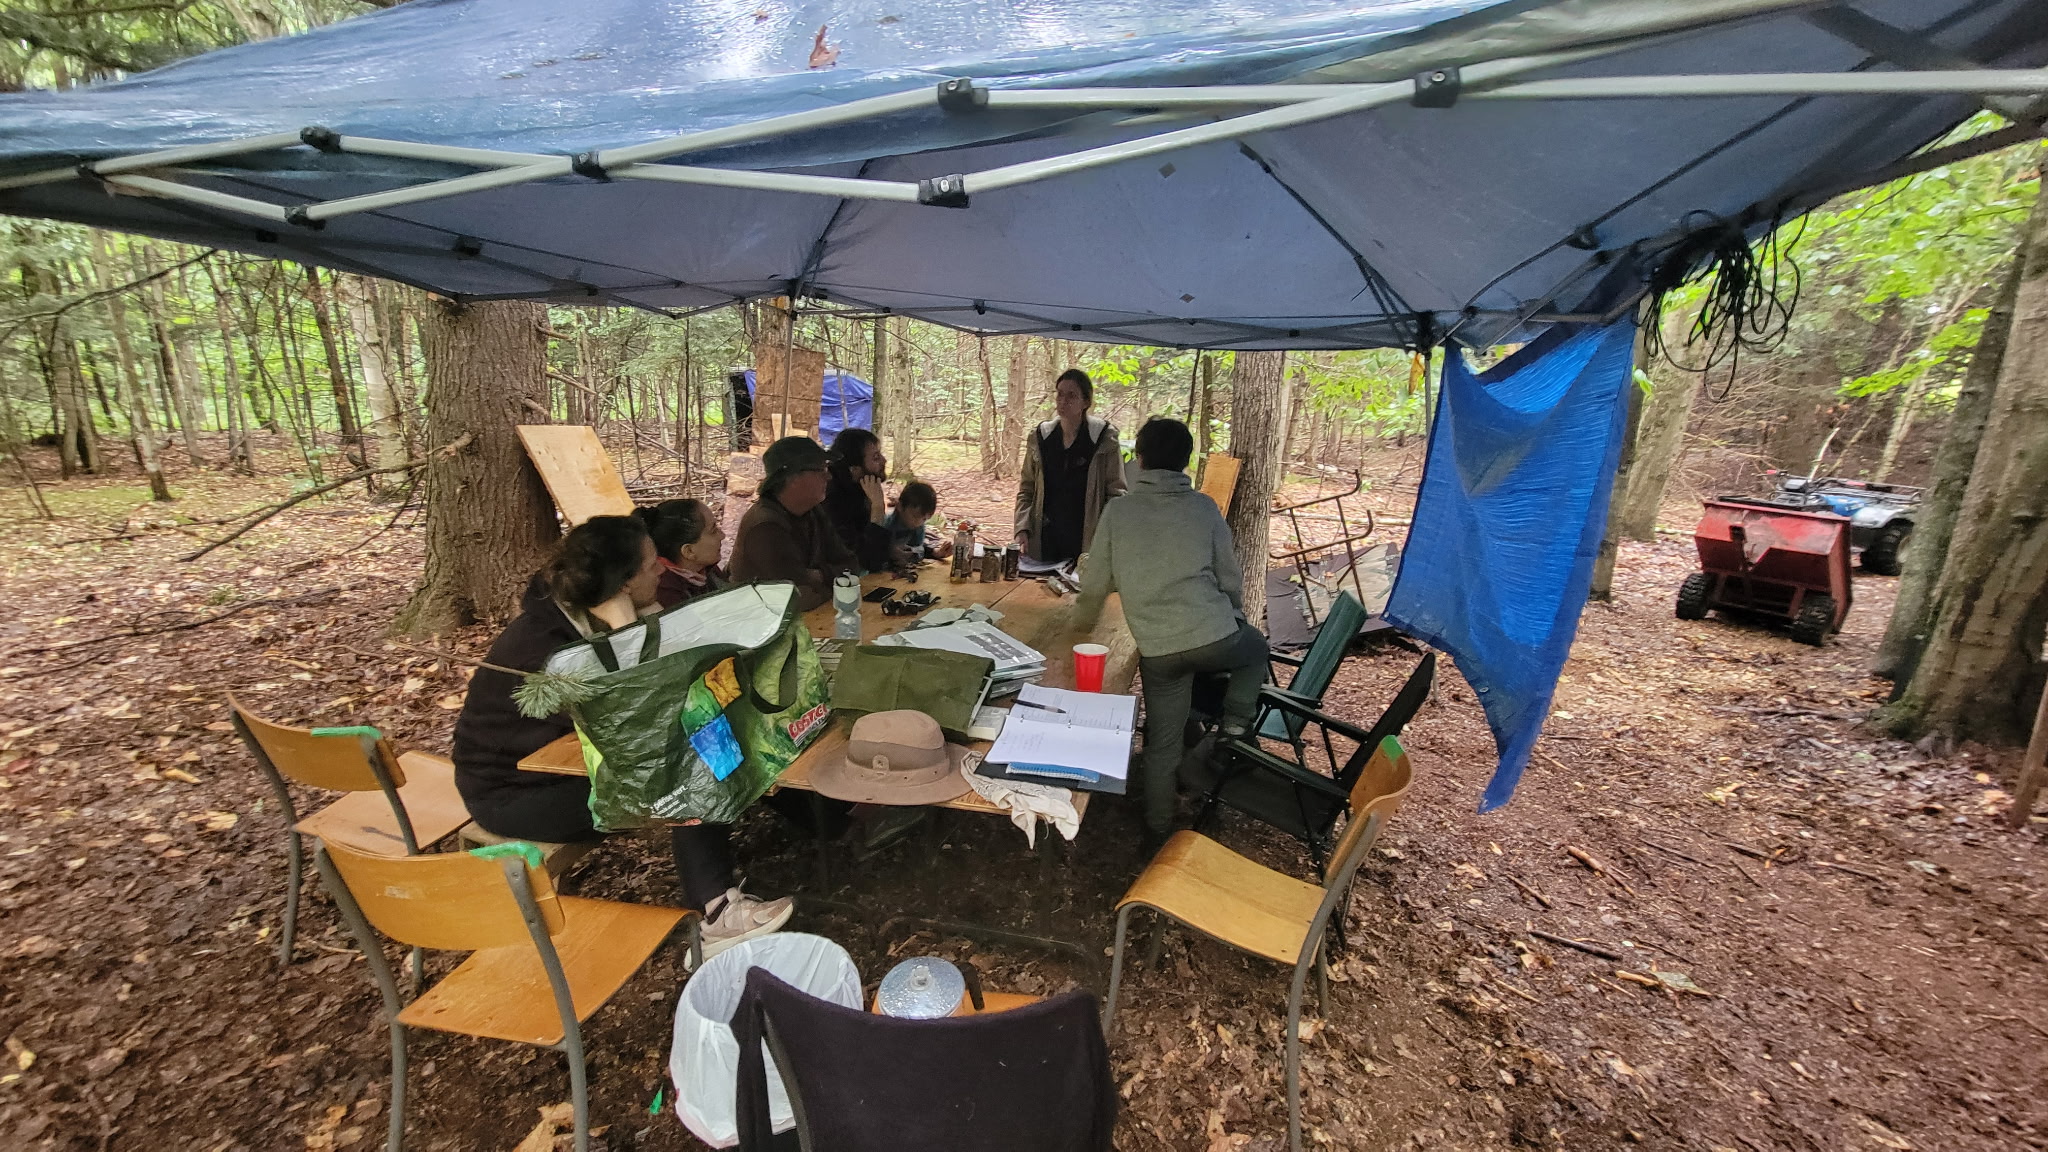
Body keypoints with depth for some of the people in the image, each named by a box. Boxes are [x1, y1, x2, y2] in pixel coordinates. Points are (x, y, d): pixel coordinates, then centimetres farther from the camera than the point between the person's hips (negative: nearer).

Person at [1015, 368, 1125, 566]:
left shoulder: (1104, 440, -4)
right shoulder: (1040, 438, 6)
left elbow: (1116, 493, -2)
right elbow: (1026, 490, 11)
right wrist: (1022, 529, -3)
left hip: (1086, 543, -3)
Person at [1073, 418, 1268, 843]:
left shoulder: (1118, 510, 2)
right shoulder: (1203, 507, 4)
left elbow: (1095, 582, 7)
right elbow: (1230, 577, 10)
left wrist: (1083, 622, 27)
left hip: (1157, 651, 1)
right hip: (1214, 636, 0)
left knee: (1162, 742, 17)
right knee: (1256, 649, 34)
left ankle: (1158, 826, 28)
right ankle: (1235, 725, 22)